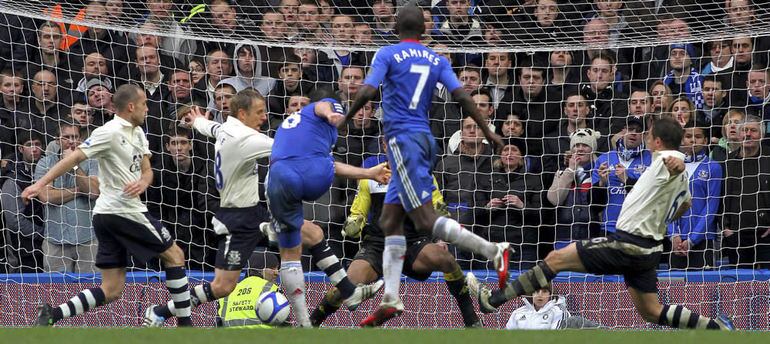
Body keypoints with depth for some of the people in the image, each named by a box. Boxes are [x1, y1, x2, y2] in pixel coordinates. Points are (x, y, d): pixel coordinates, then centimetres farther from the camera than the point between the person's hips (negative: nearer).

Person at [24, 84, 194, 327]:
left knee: (112, 290, 2)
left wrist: (143, 182, -9)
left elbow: (146, 170, 16)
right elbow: (75, 157, -16)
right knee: (174, 255, 4)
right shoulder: (111, 132, -12)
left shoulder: (137, 133, 16)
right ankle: (185, 323, 8)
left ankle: (52, 315, -8)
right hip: (124, 212, -9)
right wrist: (41, 183, -22)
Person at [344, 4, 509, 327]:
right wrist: (487, 131, 4)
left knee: (426, 220, -14)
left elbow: (367, 91, -14)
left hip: (403, 140, -7)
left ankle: (493, 250, -28)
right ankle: (390, 300, 5)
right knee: (389, 221, 11)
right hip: (425, 140, 7)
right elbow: (461, 96, 2)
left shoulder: (387, 55, -3)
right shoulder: (437, 60, 11)